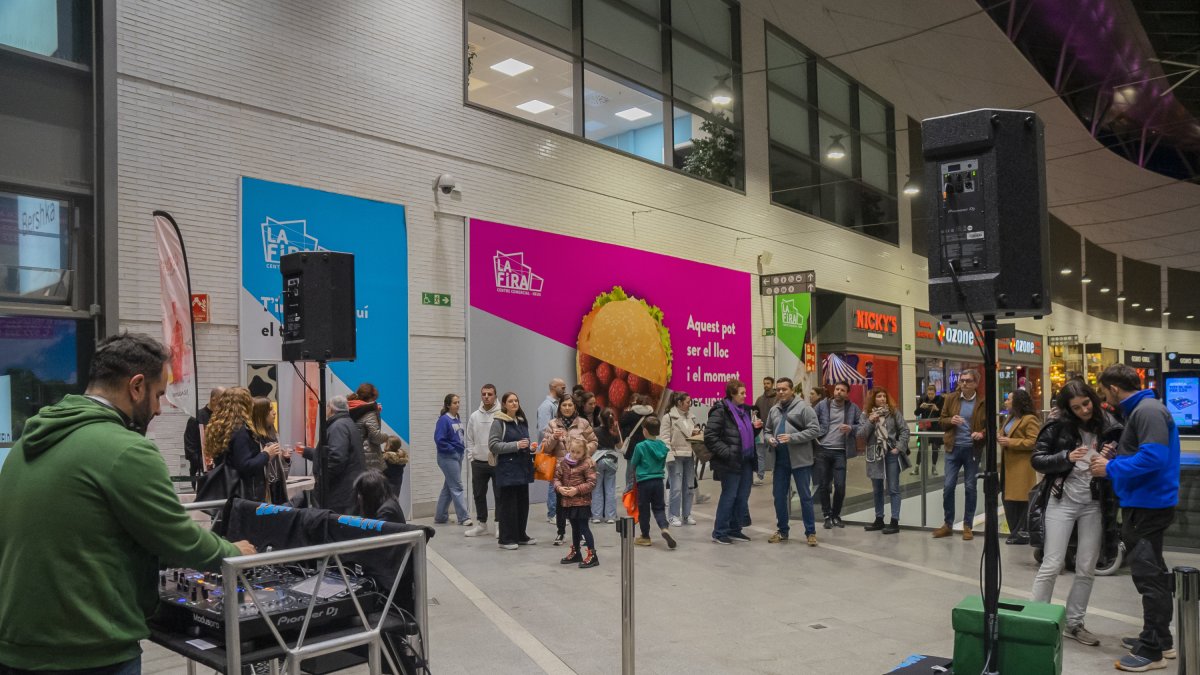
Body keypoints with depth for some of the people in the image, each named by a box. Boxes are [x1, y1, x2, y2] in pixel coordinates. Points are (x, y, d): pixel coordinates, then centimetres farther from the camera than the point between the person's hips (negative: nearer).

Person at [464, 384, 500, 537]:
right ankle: (481, 524, 25)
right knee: (478, 494, 12)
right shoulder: (474, 416, 7)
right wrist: (471, 456, 5)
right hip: (478, 463, 5)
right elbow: (469, 439, 13)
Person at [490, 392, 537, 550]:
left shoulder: (522, 422, 15)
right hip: (507, 469, -7)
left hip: (522, 468, 7)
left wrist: (530, 448, 9)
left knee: (523, 503, 11)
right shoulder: (498, 422, -7)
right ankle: (506, 539, 5)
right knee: (508, 504, -2)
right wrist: (516, 445, -20)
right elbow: (493, 445, -15)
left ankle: (521, 535, 22)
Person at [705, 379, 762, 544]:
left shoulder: (744, 410, 13)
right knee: (729, 496, -3)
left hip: (746, 461, 8)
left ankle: (735, 530, 22)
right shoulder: (720, 411, -11)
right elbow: (709, 437, -17)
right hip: (730, 462, -8)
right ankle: (719, 533, 7)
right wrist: (726, 452, -20)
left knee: (742, 497, 11)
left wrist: (755, 428, 4)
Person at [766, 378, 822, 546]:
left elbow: (815, 430, -13)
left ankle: (810, 532, 13)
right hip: (780, 460, 6)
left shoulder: (803, 407, -8)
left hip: (800, 459, -6)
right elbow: (767, 430, 20)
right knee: (779, 496, 11)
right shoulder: (774, 410, 11)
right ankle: (782, 530, 24)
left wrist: (792, 438, -20)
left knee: (805, 496, 3)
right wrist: (769, 438, -4)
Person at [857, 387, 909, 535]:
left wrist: (899, 447, -8)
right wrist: (870, 421, -14)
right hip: (874, 455, 3)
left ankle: (894, 521, 1)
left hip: (891, 454, -3)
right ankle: (879, 520, 22)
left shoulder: (894, 412, -1)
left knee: (893, 489, -1)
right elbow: (860, 435, -2)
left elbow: (904, 430, 0)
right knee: (877, 490, 12)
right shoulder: (867, 415, 4)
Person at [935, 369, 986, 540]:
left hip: (972, 450, -1)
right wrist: (951, 420, -14)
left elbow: (990, 425, 1)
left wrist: (982, 434, -18)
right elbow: (941, 420, 7)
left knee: (970, 487, 6)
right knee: (948, 486, 1)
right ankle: (948, 524, 14)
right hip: (953, 448, 1)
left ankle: (967, 526, 17)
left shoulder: (983, 401, -4)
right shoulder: (951, 398, 3)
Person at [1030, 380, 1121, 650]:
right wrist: (1067, 457, -21)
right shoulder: (1058, 426, -7)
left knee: (1087, 569, 9)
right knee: (1051, 566, -3)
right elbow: (1036, 460, -6)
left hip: (1094, 504, 3)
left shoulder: (1110, 427, -1)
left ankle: (1074, 624, 22)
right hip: (1062, 501, -3)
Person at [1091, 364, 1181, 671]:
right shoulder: (1139, 410, 13)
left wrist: (1111, 468, -18)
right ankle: (1160, 638, 31)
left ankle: (1152, 651, 6)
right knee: (1153, 572, 19)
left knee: (1148, 576, -3)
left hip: (1147, 505, -11)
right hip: (1145, 503, 11)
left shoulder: (1147, 411, -19)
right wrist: (1115, 457, 9)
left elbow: (1153, 457, -28)